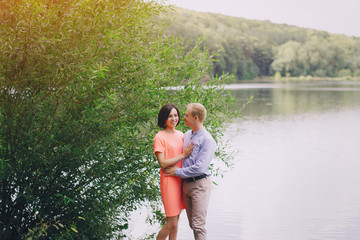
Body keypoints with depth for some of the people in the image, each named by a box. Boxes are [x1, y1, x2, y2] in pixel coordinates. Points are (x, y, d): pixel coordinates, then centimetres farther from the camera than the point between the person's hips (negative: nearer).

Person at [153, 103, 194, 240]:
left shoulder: (180, 135, 12)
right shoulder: (159, 137, -8)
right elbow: (162, 163, -15)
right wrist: (183, 155, -15)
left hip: (181, 180, 6)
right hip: (169, 180, -6)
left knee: (176, 220, 11)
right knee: (171, 224, -5)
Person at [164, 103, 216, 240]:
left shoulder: (207, 140, -13)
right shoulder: (186, 135, 12)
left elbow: (200, 167, -20)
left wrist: (178, 171, -13)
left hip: (200, 184, -8)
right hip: (186, 184, 8)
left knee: (198, 225, -8)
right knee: (192, 224, 12)